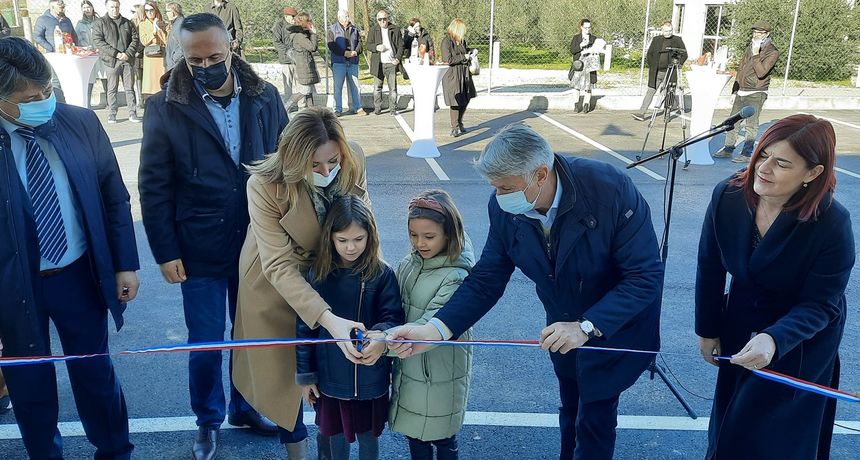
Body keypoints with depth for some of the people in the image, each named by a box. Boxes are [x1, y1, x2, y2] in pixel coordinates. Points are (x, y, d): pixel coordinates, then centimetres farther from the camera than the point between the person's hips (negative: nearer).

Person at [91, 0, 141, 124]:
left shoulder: (128, 23, 14)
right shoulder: (100, 23, 5)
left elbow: (135, 39, 9)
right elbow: (98, 42, -5)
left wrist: (128, 54, -7)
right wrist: (116, 54, -14)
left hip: (127, 60, 2)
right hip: (111, 61, -2)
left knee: (130, 88, 3)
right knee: (112, 89, 1)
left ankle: (132, 113, 7)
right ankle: (112, 114, 6)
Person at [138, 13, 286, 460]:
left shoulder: (265, 97, -3)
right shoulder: (165, 107, -9)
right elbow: (155, 187, -5)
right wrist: (165, 252, -6)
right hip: (200, 250, -2)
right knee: (204, 343, 10)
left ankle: (244, 406, 41)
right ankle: (208, 420, 35)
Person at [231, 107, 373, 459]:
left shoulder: (353, 161, -23)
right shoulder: (265, 185, -33)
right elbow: (279, 266, -34)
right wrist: (329, 320, -43)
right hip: (276, 282, -2)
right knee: (282, 363, 14)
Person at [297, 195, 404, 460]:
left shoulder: (382, 274, -12)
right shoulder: (318, 275, -8)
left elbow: (394, 317, -11)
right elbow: (304, 327, -1)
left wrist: (382, 336, -34)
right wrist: (305, 375, 1)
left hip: (371, 377, -1)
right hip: (330, 377, 1)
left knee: (368, 437, 17)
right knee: (336, 437, 20)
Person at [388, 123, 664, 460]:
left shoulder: (612, 190, -33)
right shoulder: (504, 207, -20)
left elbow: (647, 276, -29)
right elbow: (487, 279, -13)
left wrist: (587, 327, -38)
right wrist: (435, 329, -26)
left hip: (614, 325, -4)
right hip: (564, 325, 4)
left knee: (595, 417, 7)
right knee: (571, 409, 24)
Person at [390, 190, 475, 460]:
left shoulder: (456, 277, -21)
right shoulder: (408, 266, -2)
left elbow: (430, 326, -28)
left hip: (440, 375, -5)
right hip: (408, 369, 6)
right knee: (414, 436, 21)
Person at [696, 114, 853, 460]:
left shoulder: (832, 224, -28)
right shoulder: (727, 196, -19)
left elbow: (819, 305, -23)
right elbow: (710, 267, -8)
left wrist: (774, 340, -42)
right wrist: (707, 330, 0)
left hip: (800, 341, -3)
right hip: (740, 326, 4)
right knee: (729, 421, 22)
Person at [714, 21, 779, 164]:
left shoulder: (772, 52, -10)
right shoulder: (751, 47, 13)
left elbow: (761, 72, -21)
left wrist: (755, 54, -21)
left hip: (756, 94, -7)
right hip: (741, 92, 7)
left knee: (751, 125, -3)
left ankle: (746, 154, 2)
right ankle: (728, 149, 21)